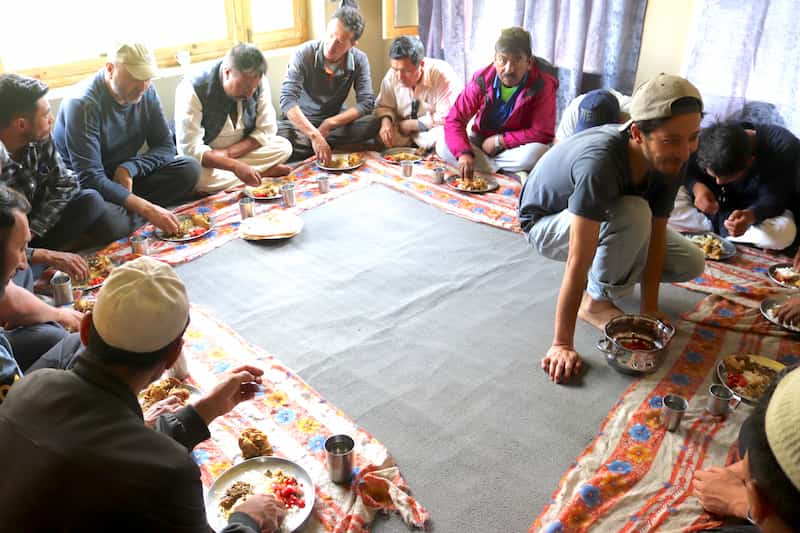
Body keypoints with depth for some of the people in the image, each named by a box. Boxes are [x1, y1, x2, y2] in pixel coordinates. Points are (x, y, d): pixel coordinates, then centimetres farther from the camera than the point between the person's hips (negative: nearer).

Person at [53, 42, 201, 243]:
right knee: (112, 223, -40)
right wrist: (148, 209, -35)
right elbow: (90, 178, -28)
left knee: (189, 169, -16)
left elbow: (166, 147, 1)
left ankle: (129, 215, -19)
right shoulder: (83, 104, -23)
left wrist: (129, 168, -20)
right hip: (83, 187, -6)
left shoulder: (146, 92, -3)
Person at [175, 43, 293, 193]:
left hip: (242, 151, 3)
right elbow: (190, 149, -30)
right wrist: (235, 166, -43)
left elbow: (267, 130, -9)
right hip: (204, 158, -2)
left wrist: (229, 152, -22)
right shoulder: (193, 90, -27)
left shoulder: (258, 83, -14)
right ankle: (264, 172, -22)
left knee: (284, 147, -17)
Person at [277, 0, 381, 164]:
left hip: (335, 120, 3)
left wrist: (329, 124, -27)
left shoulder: (359, 60, -11)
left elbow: (366, 103, -15)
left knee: (373, 123, -26)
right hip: (300, 120, -2)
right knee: (277, 134, -35)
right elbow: (287, 99, -30)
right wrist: (315, 135, -42)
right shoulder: (304, 54, -19)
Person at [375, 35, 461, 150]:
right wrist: (386, 121, -19)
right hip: (405, 131, 5)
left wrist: (410, 125, -18)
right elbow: (384, 106, 5)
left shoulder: (442, 75, -22)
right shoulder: (391, 76, -9)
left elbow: (445, 117, -21)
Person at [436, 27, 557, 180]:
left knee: (534, 153, -36)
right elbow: (454, 120, -17)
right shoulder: (482, 79, -15)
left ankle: (482, 164, -12)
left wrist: (499, 140, -21)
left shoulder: (543, 84, -21)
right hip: (480, 143, 3)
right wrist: (464, 153, -35)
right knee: (443, 147, -21)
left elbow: (542, 133, -21)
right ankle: (509, 172, -18)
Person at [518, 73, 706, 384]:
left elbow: (655, 234, -14)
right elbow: (578, 262, -42)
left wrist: (649, 311, -17)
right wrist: (562, 344, -38)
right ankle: (597, 301, -12)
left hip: (603, 218, 6)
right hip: (546, 222, -6)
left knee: (691, 264, -4)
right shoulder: (600, 162, -42)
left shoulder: (669, 159, -21)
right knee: (633, 215, -35)